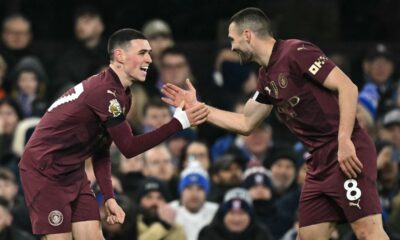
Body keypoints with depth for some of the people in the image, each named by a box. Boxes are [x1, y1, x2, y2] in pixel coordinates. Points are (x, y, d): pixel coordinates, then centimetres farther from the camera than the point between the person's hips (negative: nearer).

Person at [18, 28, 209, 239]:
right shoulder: (104, 91, -24)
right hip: (45, 171, -9)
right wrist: (179, 122, -24)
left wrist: (109, 197, 1)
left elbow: (101, 151, 11)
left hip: (72, 172, 9)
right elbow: (129, 147, -22)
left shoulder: (120, 93, 7)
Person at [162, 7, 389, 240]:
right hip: (320, 160, 9)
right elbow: (245, 124, 27)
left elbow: (348, 87, -16)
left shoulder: (296, 52, -11)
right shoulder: (267, 77, 16)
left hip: (347, 153, -9)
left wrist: (344, 141, -23)